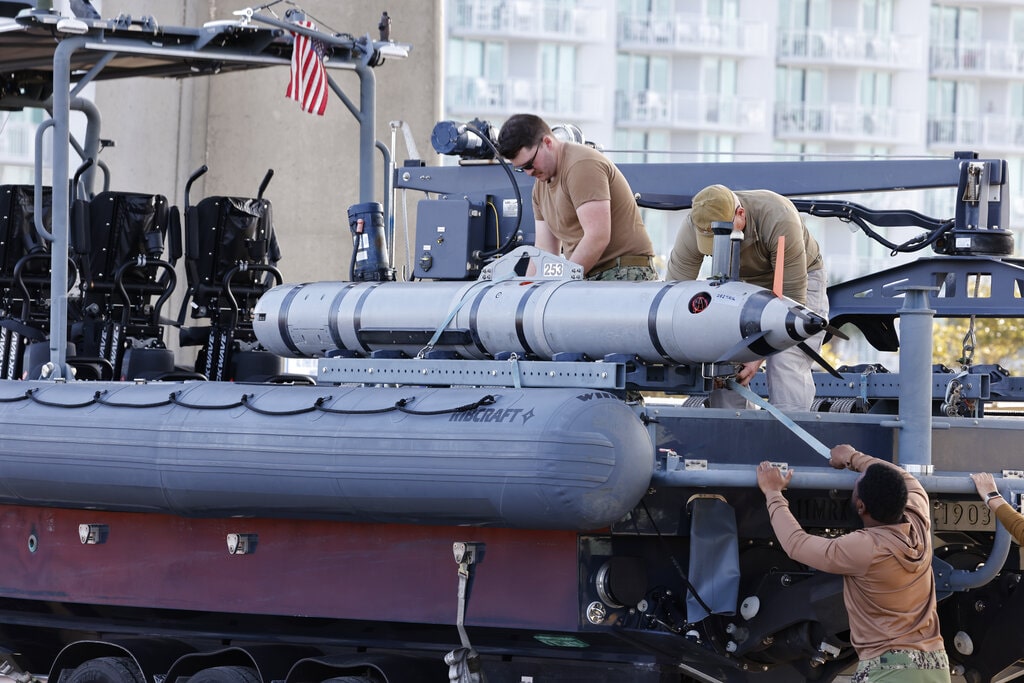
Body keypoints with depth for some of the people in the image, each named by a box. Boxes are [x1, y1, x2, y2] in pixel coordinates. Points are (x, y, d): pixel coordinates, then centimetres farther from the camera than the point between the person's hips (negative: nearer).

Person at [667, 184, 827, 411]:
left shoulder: (779, 220, -38)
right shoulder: (692, 230, -27)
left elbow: (792, 298, -32)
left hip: (802, 278, -4)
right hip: (743, 284, 4)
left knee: (787, 364, -23)